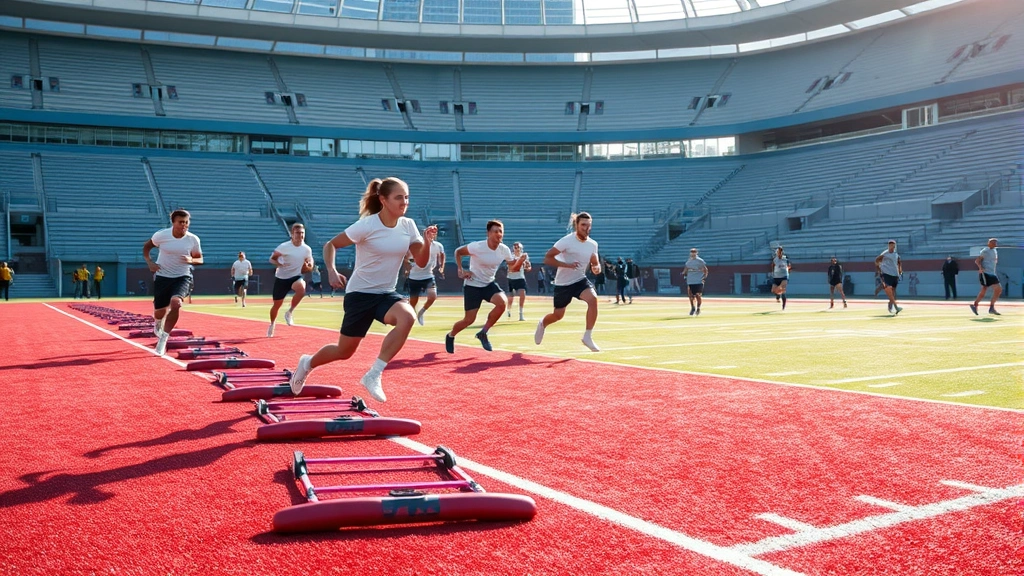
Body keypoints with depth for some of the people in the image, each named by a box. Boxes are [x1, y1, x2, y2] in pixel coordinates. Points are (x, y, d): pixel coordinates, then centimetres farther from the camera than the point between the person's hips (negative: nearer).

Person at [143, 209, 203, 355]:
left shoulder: (193, 239, -8)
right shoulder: (161, 235, -10)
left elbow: (200, 259, 4)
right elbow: (146, 246, 9)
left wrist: (191, 260, -18)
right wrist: (149, 262, -7)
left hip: (183, 277, -1)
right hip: (162, 276, 1)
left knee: (175, 303, -28)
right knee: (160, 311, 6)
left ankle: (163, 339, -16)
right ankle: (159, 323, 48)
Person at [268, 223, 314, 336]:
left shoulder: (307, 249, -5)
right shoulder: (284, 246, -13)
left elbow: (310, 266, 8)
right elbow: (272, 258, -4)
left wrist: (307, 267, -17)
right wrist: (279, 264, -26)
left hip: (296, 276, 1)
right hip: (281, 278, -1)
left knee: (301, 288, -35)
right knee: (277, 304, 7)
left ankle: (290, 312, -13)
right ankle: (272, 324, 37)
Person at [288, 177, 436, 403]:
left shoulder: (408, 225, -2)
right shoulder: (366, 225, -16)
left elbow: (421, 261, -3)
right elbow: (330, 245, -9)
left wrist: (427, 242, -22)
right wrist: (331, 270, -26)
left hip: (387, 293, 4)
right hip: (360, 294, -4)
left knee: (408, 317, -30)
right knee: (345, 351, 6)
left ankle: (373, 375, -21)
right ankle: (308, 363, 40)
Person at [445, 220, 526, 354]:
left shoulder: (504, 250, -8)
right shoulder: (477, 247, -22)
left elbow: (513, 267, 5)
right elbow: (458, 252, -7)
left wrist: (520, 261, -16)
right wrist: (461, 271, -12)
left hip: (489, 284, 4)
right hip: (472, 285, -4)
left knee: (502, 303, -26)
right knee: (469, 319, -4)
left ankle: (483, 333, -6)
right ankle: (450, 336, 29)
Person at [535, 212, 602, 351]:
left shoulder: (593, 244, -3)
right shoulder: (567, 241, -18)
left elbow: (595, 263, 10)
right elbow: (547, 258, -19)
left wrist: (596, 268, -15)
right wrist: (567, 265, -31)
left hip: (580, 280, 3)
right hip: (563, 284, -3)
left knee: (593, 299, -27)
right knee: (558, 315, 9)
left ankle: (588, 337, -19)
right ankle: (542, 324, 48)